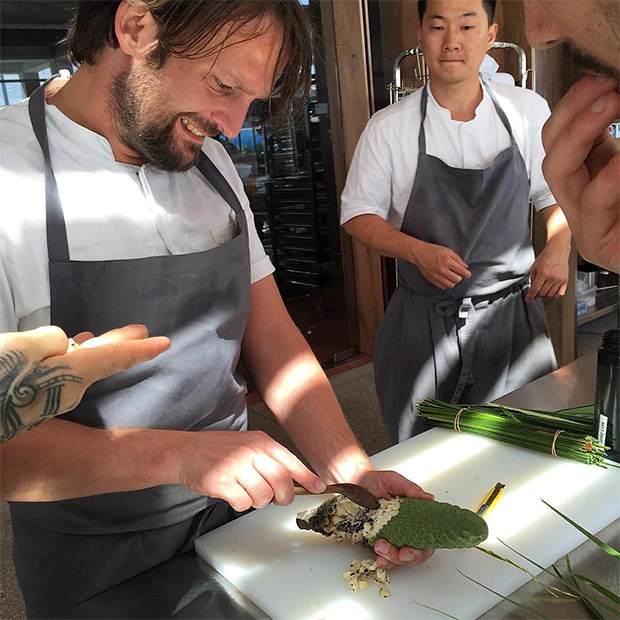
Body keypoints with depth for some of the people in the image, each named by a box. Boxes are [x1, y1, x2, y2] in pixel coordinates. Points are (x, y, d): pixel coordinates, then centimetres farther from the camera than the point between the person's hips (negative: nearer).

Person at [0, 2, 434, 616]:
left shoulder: (211, 163, -1)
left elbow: (271, 337, -1)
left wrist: (353, 471, -11)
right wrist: (177, 454, -31)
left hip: (237, 506, 6)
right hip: (95, 567, -5)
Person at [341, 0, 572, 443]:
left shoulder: (529, 112, 1)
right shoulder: (388, 128, -5)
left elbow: (555, 195, 12)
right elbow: (359, 216, 0)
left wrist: (558, 247, -7)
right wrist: (420, 252, -16)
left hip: (514, 318, 2)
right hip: (424, 322, -1)